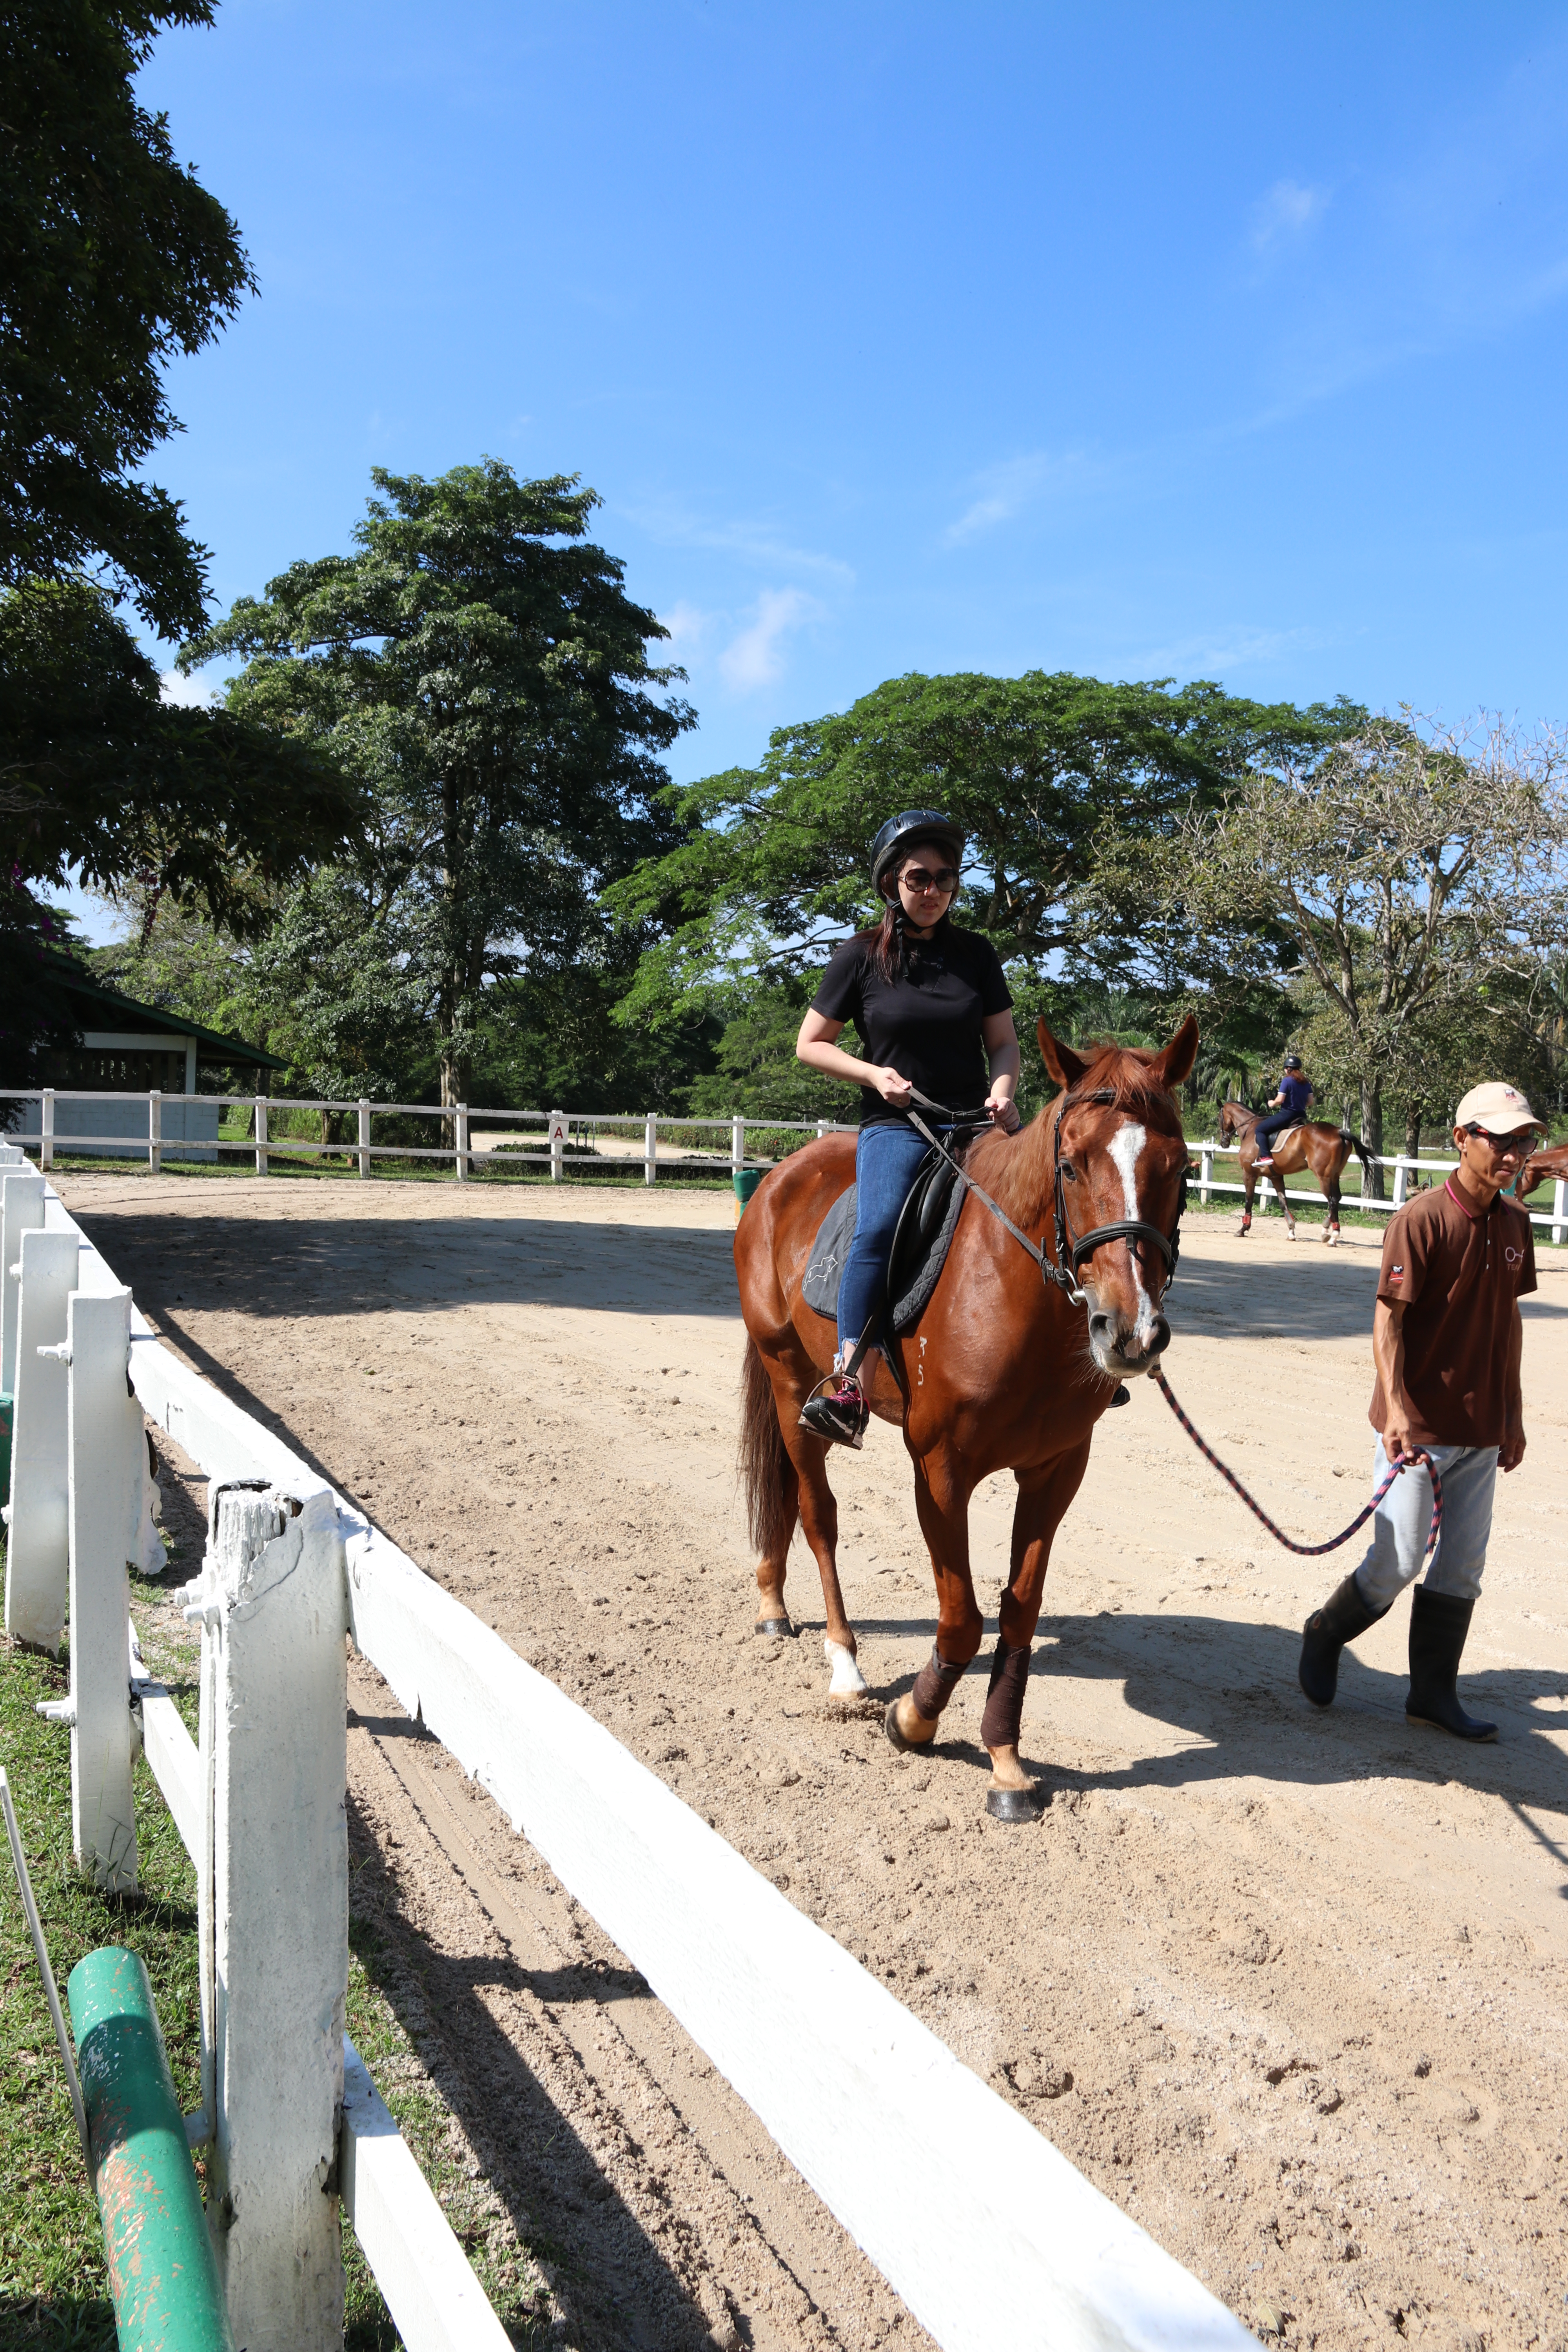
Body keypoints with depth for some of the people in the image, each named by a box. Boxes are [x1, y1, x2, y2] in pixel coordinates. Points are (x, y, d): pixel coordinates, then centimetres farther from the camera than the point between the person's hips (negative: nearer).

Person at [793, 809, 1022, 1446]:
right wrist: (874, 1073, -8)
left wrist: (1003, 1090, -8)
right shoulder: (861, 956, 3)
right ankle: (848, 1382, -29)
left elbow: (1004, 1042, 14)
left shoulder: (976, 953, 10)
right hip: (895, 1124, -3)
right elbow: (810, 1044, 7)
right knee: (879, 1227, -30)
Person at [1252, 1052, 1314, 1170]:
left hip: (1288, 1115, -8)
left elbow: (1280, 1100, -19)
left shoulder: (1287, 1081, -13)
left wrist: (1272, 1104, 1)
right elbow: (1310, 1101, 11)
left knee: (1260, 1130, -1)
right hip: (1302, 1115, 8)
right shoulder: (1306, 1082, 8)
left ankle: (1265, 1157, -16)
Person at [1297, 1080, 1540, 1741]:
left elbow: (1509, 1319, 15)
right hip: (1418, 1426, -7)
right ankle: (1324, 1637, 24)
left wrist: (1513, 1414, 16)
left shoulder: (1515, 1223, 7)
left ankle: (1434, 1693, 23)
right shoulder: (1422, 1220, -14)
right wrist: (1395, 1408, -25)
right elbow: (1389, 1317, -16)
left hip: (1483, 1430, 7)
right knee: (1399, 1562, -1)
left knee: (1462, 1569, 11)